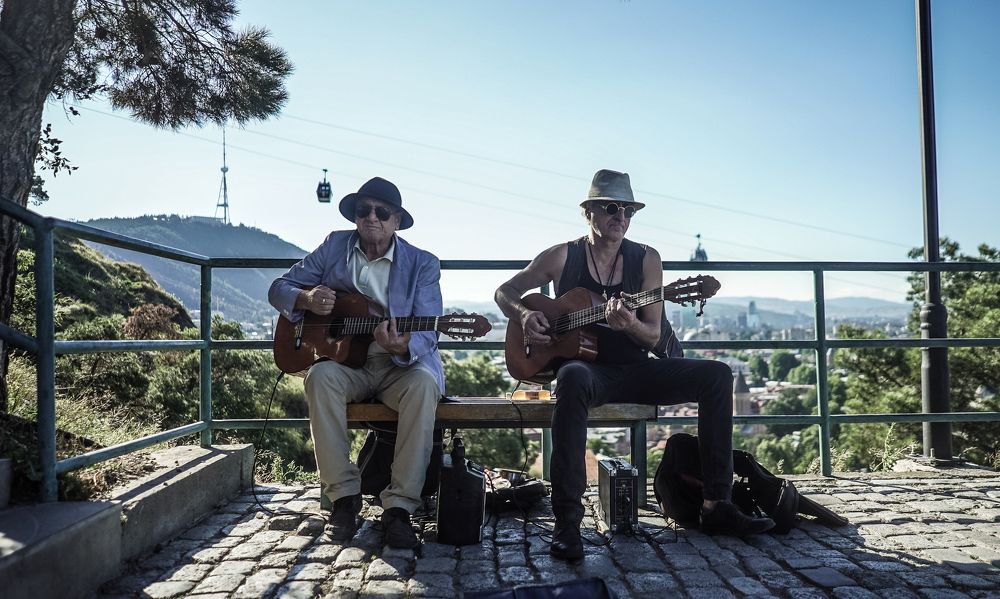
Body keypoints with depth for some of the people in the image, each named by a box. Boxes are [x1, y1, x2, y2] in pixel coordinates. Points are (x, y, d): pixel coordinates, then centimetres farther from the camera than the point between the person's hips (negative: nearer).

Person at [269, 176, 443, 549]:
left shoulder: (423, 265, -1)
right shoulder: (334, 246, 6)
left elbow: (427, 334, -9)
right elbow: (279, 289, 10)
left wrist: (403, 348, -34)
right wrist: (306, 300, -15)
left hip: (400, 366, -1)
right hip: (344, 360, 2)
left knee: (423, 384, -34)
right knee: (320, 376, -32)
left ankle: (399, 507, -29)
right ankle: (344, 497, -23)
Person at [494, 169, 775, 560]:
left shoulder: (646, 260, 4)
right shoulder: (563, 257, 0)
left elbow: (653, 337, 1)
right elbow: (504, 292, 9)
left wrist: (630, 326, -23)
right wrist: (524, 315, -13)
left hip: (635, 369, 4)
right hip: (588, 367, -3)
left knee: (717, 375, -15)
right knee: (573, 377, -41)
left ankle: (716, 506, -12)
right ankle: (567, 521, -36)